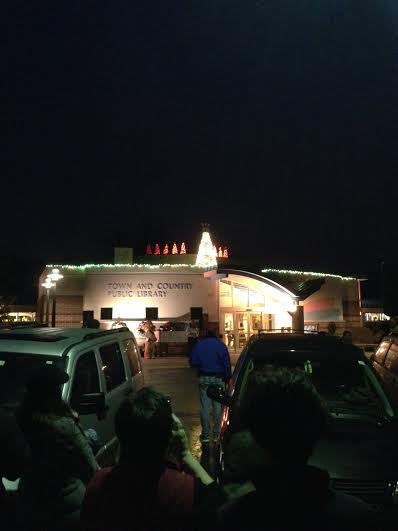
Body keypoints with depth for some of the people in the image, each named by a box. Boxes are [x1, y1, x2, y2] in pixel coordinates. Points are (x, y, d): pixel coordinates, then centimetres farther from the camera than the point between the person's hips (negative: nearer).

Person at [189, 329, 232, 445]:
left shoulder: (198, 345, 3)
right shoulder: (221, 345, 0)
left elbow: (192, 362, 2)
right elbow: (227, 363, -3)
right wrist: (228, 377, 4)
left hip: (204, 378, 0)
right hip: (218, 379, 0)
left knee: (204, 407, 3)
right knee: (217, 407, 6)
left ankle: (206, 435, 5)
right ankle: (216, 434, 11)